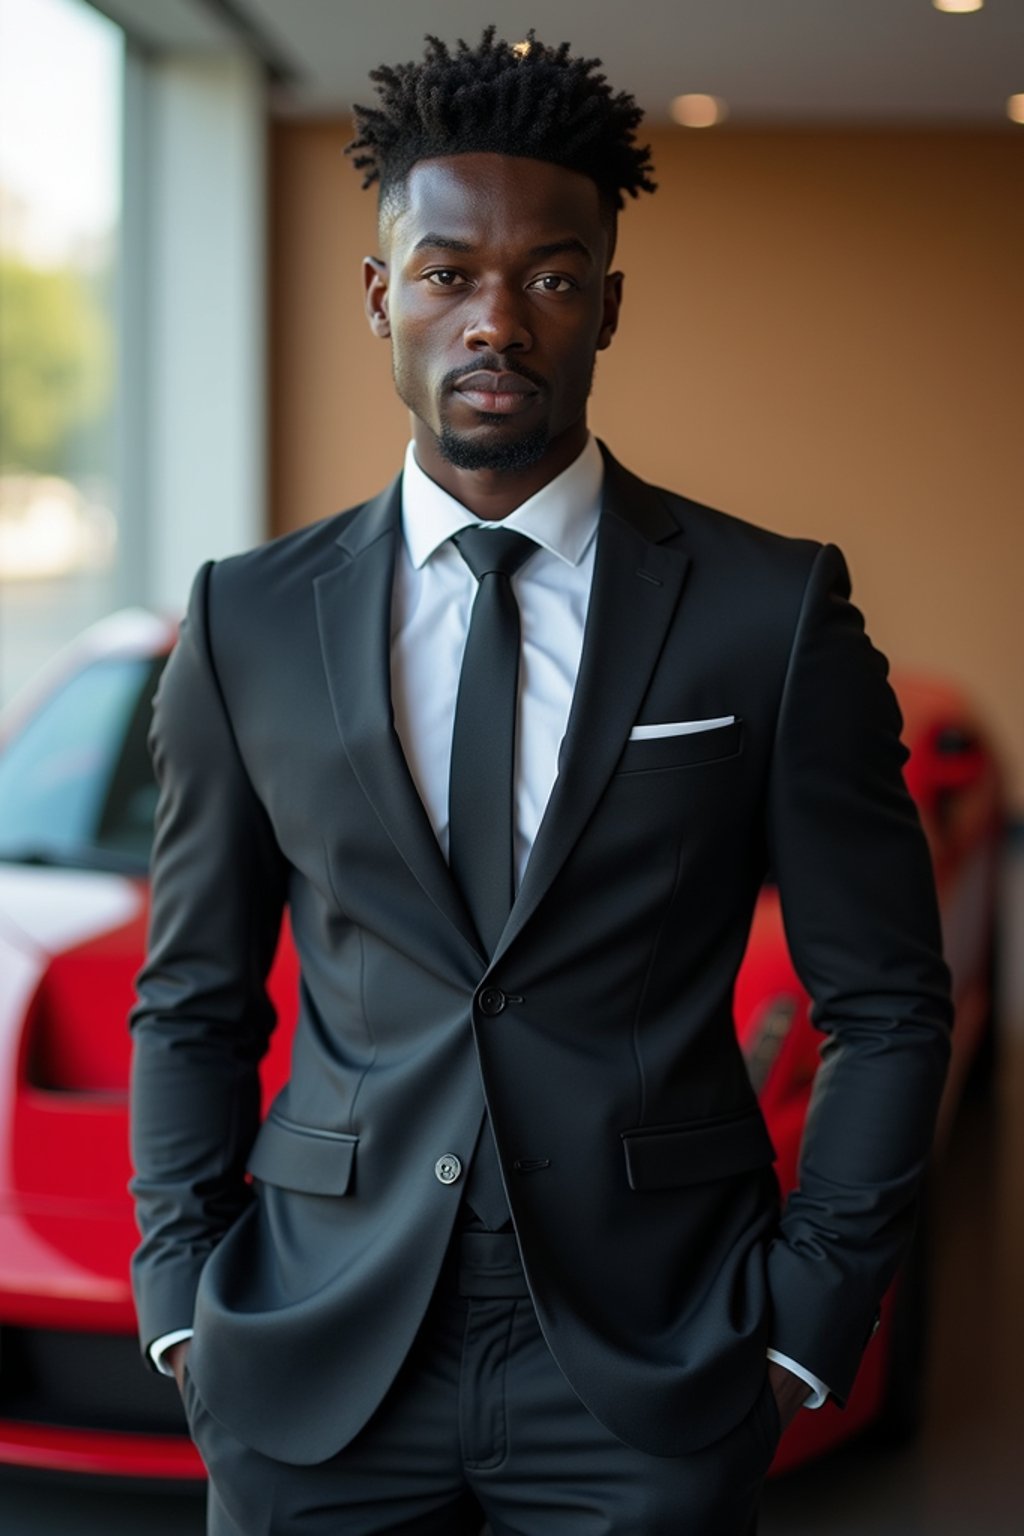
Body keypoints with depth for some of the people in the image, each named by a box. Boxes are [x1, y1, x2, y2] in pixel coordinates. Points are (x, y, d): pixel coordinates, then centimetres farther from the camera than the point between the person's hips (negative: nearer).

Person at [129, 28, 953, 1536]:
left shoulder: (775, 611, -1)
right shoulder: (251, 622, 4)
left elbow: (885, 1002, 2)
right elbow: (193, 1000, 10)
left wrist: (803, 1319, -4)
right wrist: (185, 1298, 1)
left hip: (649, 1381, -1)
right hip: (314, 1377, 2)